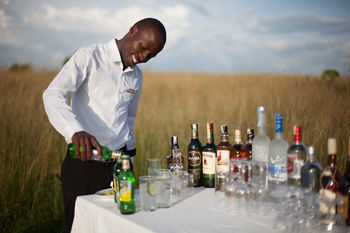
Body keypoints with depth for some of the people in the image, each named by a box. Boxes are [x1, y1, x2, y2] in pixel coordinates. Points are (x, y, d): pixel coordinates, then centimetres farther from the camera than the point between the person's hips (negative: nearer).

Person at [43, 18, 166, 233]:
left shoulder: (137, 76, 14)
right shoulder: (89, 57, -5)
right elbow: (53, 95, -19)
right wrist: (76, 131, -37)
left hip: (119, 164, 5)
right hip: (84, 164, -5)